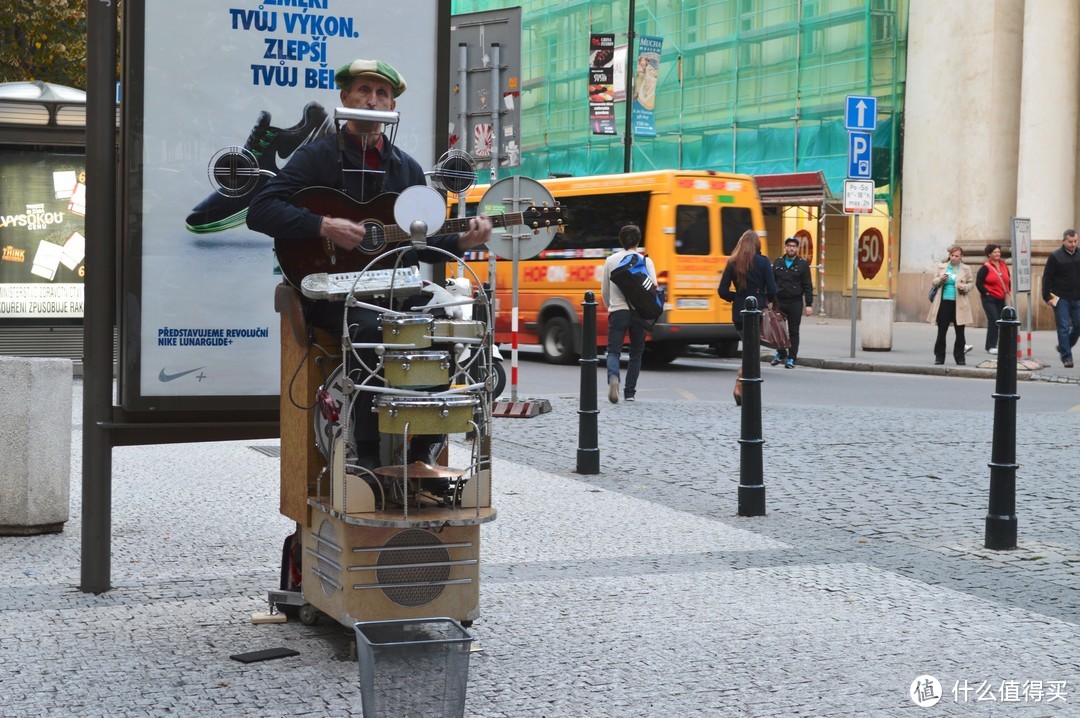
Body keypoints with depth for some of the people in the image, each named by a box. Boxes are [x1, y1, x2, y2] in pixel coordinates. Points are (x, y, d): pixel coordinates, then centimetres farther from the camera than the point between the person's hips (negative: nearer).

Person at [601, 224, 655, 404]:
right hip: (639, 313, 0)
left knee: (613, 351, -1)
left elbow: (604, 290, 13)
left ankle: (613, 378, -31)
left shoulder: (611, 261, 7)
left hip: (617, 312, 0)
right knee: (636, 353, 13)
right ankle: (630, 392, 12)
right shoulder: (645, 261, 1)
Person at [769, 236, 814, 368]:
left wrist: (809, 304, -8)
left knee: (793, 331, 2)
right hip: (779, 301, 2)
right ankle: (781, 353, 24)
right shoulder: (777, 263, 8)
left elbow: (808, 286, -2)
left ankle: (791, 358, 9)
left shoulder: (802, 264, 0)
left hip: (795, 303, -2)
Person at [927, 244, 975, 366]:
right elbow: (933, 283, 10)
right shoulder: (942, 268, 10)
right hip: (944, 303, 1)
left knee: (960, 333, 2)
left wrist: (964, 287, -13)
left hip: (959, 304, -1)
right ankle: (939, 357, 8)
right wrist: (941, 280, -11)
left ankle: (959, 358, 10)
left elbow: (971, 283, 8)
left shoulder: (966, 269, 6)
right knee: (941, 331, 2)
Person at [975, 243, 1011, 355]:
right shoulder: (985, 267, -7)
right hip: (989, 299, -6)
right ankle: (990, 346, -10)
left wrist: (1008, 292, 12)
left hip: (1002, 299, 6)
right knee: (993, 321, -14)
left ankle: (1001, 345, 16)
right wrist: (986, 293, -11)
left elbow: (1007, 281, 22)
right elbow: (979, 283, -9)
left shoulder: (1004, 266, 12)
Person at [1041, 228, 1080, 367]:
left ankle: (1063, 347, 26)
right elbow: (1047, 278, -4)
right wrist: (1047, 297, -10)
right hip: (1061, 299, -4)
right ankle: (1066, 357, 0)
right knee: (1064, 328, -4)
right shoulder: (1055, 256, -4)